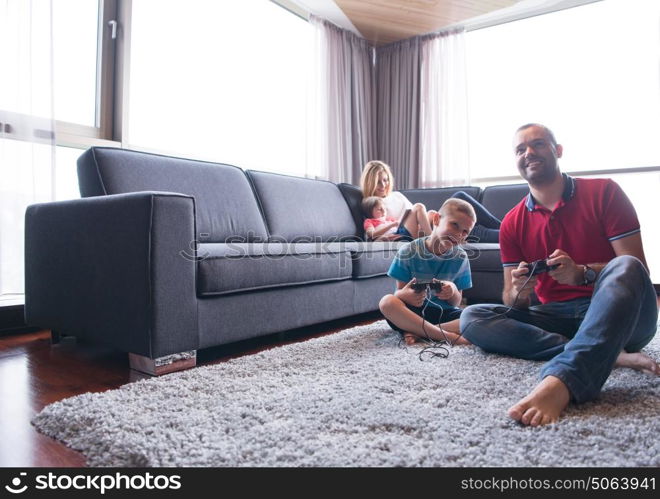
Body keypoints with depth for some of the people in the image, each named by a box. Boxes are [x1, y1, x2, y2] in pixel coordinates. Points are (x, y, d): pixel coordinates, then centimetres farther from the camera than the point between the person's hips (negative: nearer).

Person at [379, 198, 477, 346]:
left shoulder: (460, 257, -2)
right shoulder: (408, 252, -9)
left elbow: (456, 302, 3)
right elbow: (399, 292, -7)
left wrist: (453, 291, -21)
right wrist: (404, 295, -32)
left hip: (445, 313, 2)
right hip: (414, 311, -2)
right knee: (387, 302, -33)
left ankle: (414, 331, -22)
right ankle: (449, 336, -27)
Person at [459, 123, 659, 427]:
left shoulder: (603, 192, -1)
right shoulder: (512, 224, 7)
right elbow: (510, 300, 4)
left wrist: (582, 274, -27)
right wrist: (519, 292, -21)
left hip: (616, 314, -2)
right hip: (556, 317, 3)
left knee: (625, 267, -33)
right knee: (471, 318, -18)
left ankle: (561, 382, -52)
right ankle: (607, 355, -28)